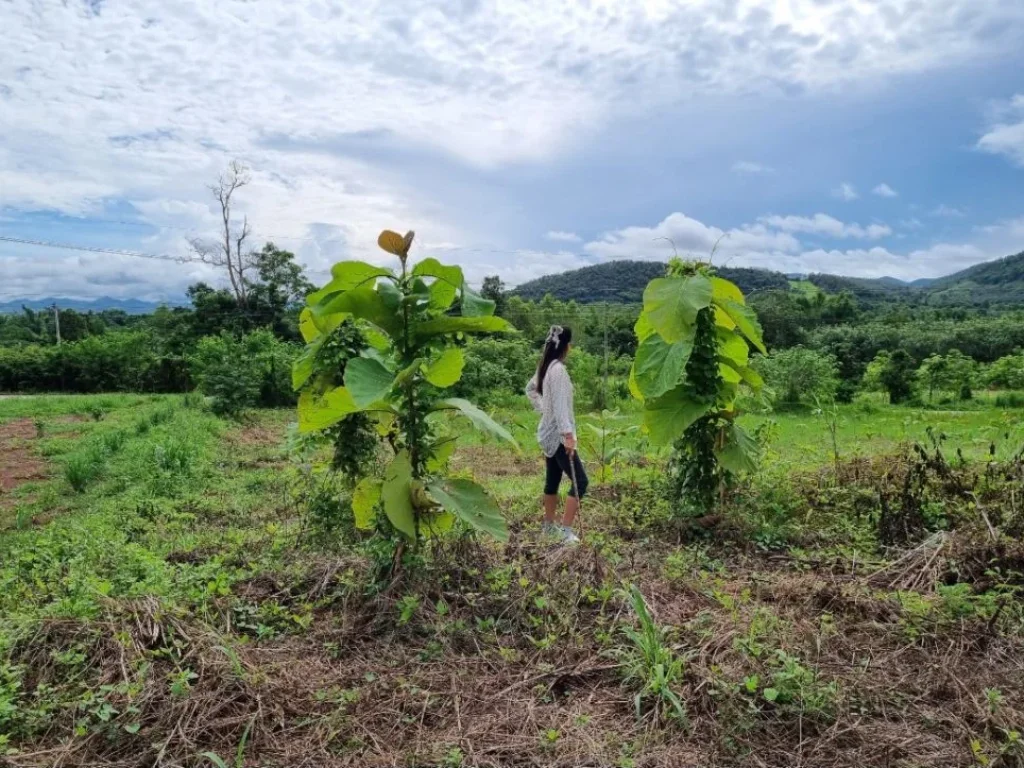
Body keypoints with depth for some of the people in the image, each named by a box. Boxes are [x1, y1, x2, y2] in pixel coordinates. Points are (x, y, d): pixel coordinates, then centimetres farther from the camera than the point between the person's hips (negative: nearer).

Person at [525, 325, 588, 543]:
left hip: (549, 433, 10)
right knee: (580, 480, -8)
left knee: (553, 479, 17)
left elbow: (530, 389, 25)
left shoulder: (546, 366, 10)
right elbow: (560, 404, -24)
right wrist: (568, 434, -25)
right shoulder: (558, 369, -19)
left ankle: (549, 525, 27)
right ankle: (566, 530, -9)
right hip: (558, 434, -10)